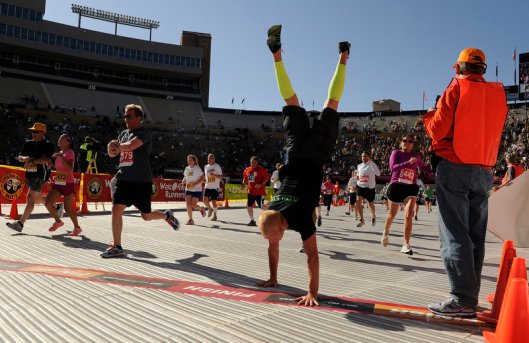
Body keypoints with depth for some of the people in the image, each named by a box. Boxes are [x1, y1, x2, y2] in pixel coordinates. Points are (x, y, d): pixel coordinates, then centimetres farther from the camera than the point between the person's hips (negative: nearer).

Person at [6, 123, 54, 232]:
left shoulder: (48, 145, -7)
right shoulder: (28, 144, 13)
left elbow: (47, 159, -19)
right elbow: (19, 157, 10)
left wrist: (33, 161, -24)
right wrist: (25, 158, -11)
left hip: (41, 175, -8)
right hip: (30, 174, 8)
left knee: (30, 198, -10)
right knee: (37, 198, 17)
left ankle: (20, 223, -9)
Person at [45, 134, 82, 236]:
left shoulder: (70, 152, -10)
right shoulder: (59, 153, 13)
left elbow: (70, 168, -24)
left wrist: (61, 157, -26)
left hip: (68, 184, -7)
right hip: (58, 183, 7)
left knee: (68, 209, -4)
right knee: (48, 203, -3)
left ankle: (77, 228, 14)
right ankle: (58, 221, 18)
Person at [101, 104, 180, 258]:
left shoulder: (144, 132, -9)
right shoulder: (123, 133, 14)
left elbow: (131, 146, -28)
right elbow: (112, 154, 17)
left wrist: (117, 146, -13)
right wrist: (110, 147, -4)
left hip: (141, 181, -6)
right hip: (123, 179, 6)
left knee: (146, 215, 4)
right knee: (116, 209, -8)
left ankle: (166, 216, 36)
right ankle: (117, 247, 2)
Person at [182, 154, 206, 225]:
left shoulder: (198, 168, -9)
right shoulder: (187, 169, 7)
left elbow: (202, 179, -10)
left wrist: (195, 184, -21)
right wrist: (183, 181, -2)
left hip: (197, 190, -5)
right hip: (188, 189, 5)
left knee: (194, 205, -9)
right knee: (188, 204, -8)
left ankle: (201, 209, 25)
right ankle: (190, 219, 4)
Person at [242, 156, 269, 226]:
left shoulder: (261, 169, -8)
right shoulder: (247, 170, 8)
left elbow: (267, 178, -9)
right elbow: (245, 179, 20)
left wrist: (261, 184, -22)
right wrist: (244, 184, 0)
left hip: (260, 192, -6)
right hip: (251, 191, 6)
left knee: (262, 206, -5)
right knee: (249, 206, 5)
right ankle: (252, 220, 20)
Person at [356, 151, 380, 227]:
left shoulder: (372, 165, -8)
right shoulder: (359, 166, 8)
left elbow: (378, 173, -26)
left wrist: (371, 162, -30)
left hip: (370, 187, -3)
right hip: (360, 186, 4)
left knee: (371, 204, 9)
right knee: (358, 201, -17)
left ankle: (373, 216, 41)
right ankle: (362, 220, -7)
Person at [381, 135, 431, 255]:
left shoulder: (416, 155, 7)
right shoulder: (396, 153, -3)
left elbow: (422, 166, 26)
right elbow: (393, 167, -20)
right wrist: (408, 162, -30)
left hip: (411, 187, 1)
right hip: (396, 186, -1)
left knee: (409, 215, -15)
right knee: (392, 214, 15)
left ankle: (406, 245, -12)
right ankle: (386, 232, 44)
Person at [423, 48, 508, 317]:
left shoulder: (456, 89, -4)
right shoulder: (498, 93, 12)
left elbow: (438, 130, -8)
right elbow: (492, 131, 19)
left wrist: (429, 116, 11)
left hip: (454, 168, -6)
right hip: (484, 171, 6)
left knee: (455, 234, -7)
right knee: (475, 236, 10)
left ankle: (462, 298, -10)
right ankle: (470, 297, 16)